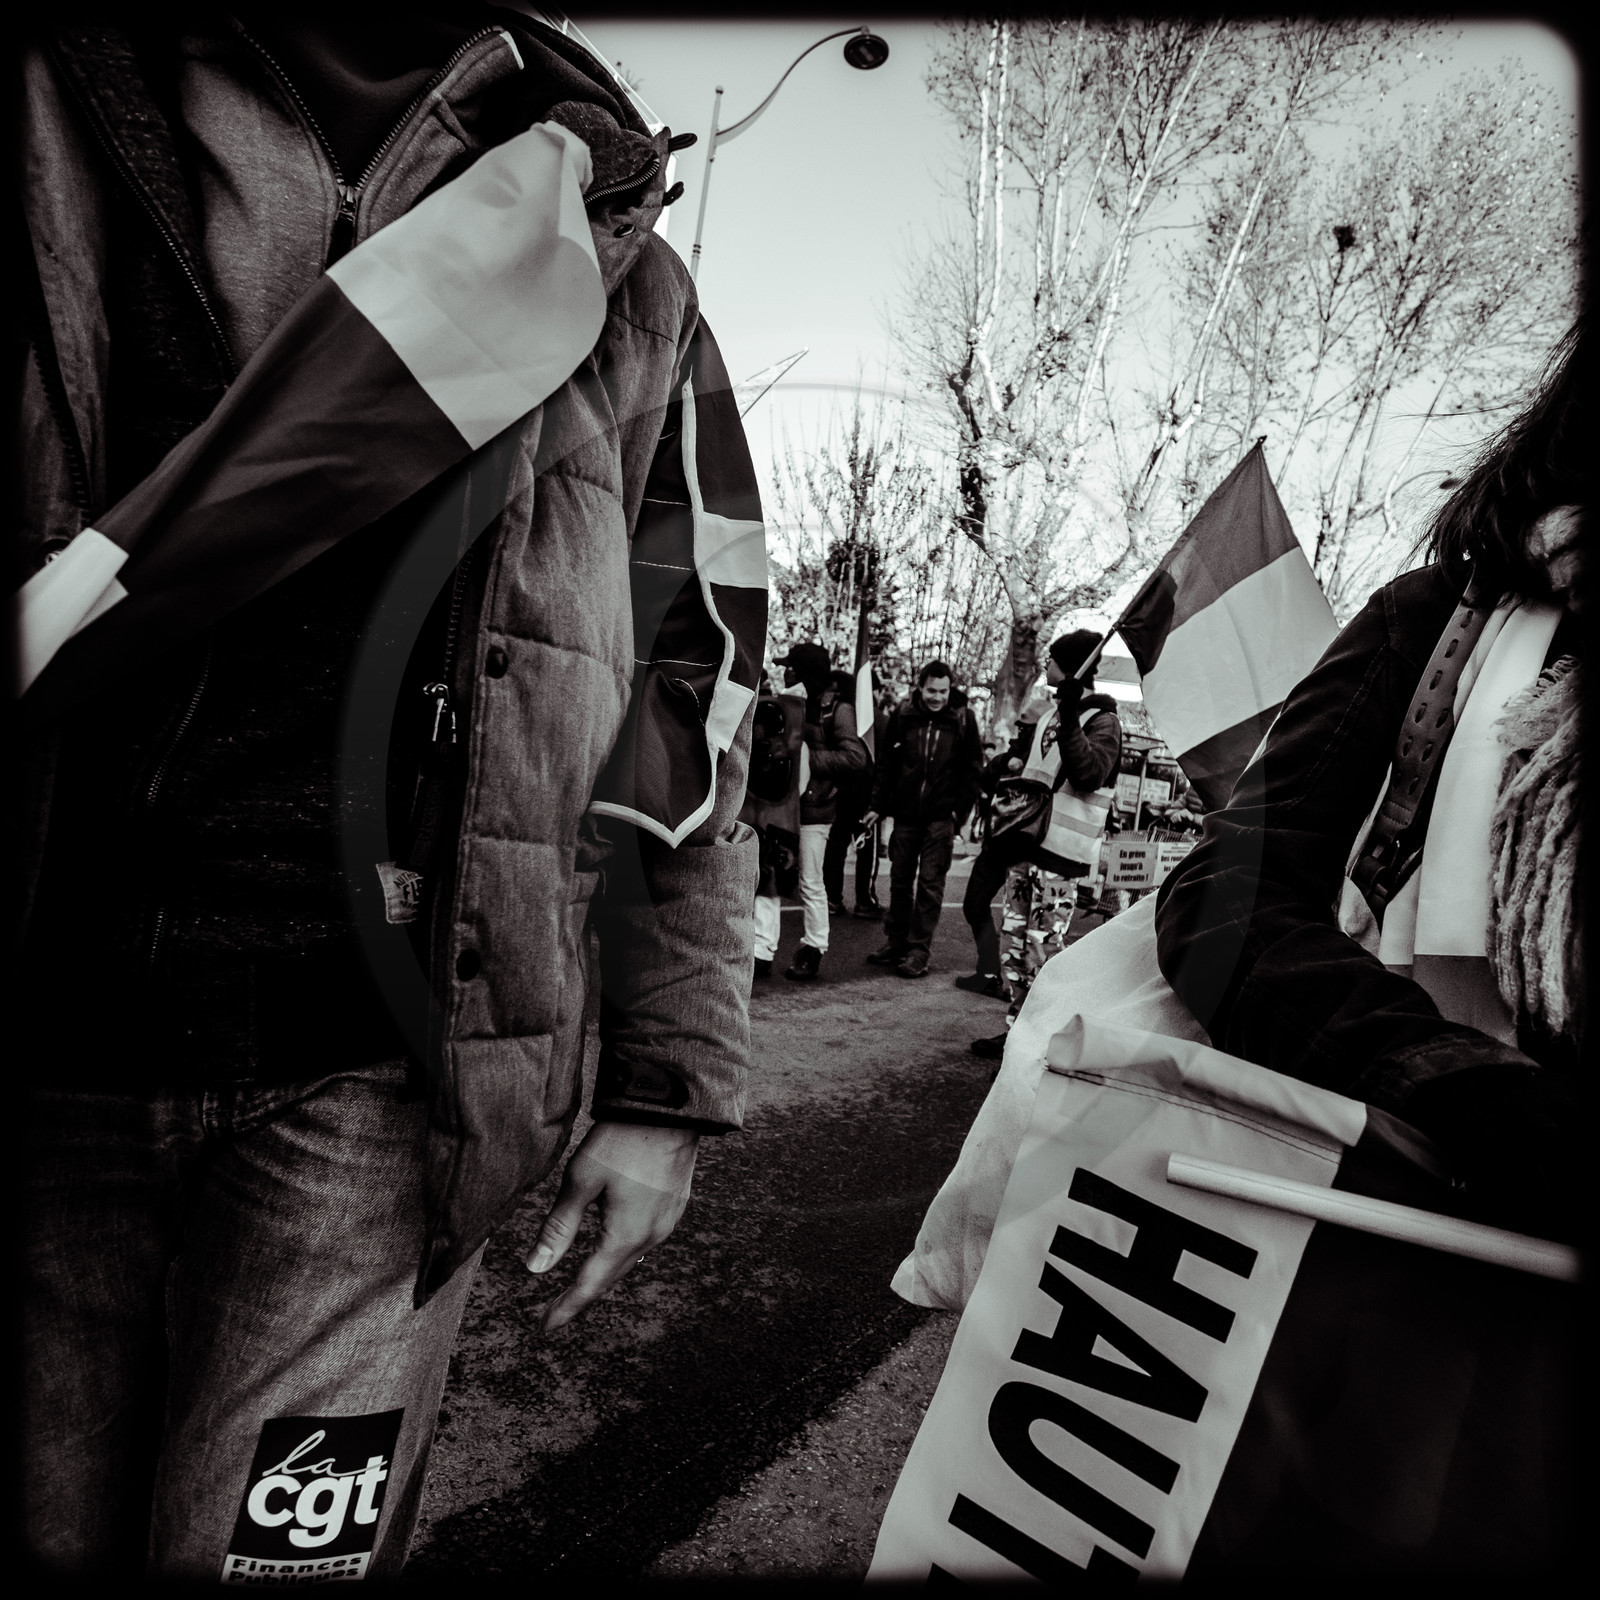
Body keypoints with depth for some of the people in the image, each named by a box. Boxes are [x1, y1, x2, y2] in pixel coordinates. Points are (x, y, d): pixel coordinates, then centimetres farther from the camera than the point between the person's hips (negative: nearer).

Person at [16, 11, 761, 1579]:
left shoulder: (621, 287, 7)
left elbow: (690, 726, 5)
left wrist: (665, 1088, 2)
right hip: (61, 1038, 2)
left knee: (281, 1545, 3)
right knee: (55, 1531, 15)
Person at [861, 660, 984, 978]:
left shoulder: (962, 719, -3)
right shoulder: (903, 714, 0)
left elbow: (973, 769, 3)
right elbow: (886, 762, 6)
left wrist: (960, 809, -4)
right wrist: (878, 805, 3)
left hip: (941, 816, -2)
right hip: (905, 812, 2)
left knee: (930, 883, -1)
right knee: (900, 880, 11)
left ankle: (919, 950, 5)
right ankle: (895, 943, 23)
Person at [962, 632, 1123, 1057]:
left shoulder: (1101, 721, -6)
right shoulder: (1048, 716, 19)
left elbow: (1090, 774, -24)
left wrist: (1070, 723, -31)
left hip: (1059, 854, -9)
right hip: (1024, 845, 9)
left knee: (1044, 949, -9)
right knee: (1015, 942, 12)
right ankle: (1017, 1028, 21)